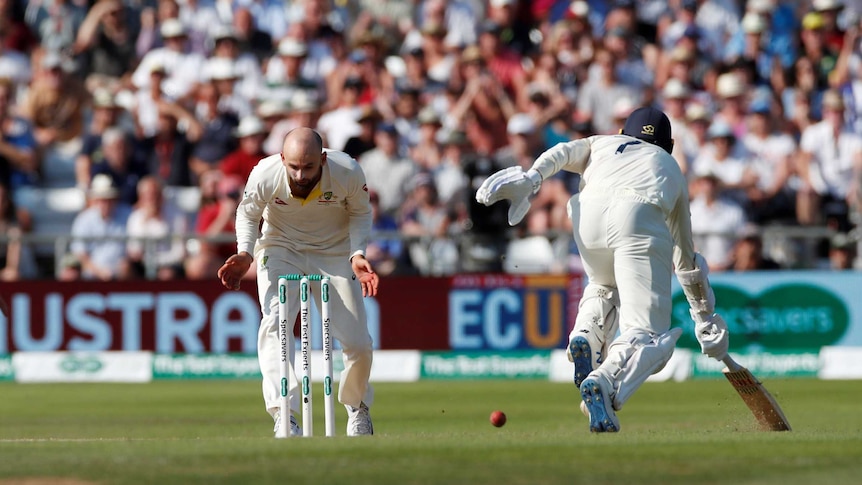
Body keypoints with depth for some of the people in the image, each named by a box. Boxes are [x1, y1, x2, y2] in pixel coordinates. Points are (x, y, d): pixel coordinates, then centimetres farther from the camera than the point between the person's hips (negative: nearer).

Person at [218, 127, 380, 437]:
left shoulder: (348, 173, -26)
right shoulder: (265, 175, -26)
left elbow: (360, 213, -6)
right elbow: (248, 214, -5)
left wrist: (357, 254, -22)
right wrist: (245, 253, -22)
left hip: (335, 253, 1)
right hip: (280, 249, -1)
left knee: (358, 342, -3)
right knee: (274, 322, -25)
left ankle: (357, 406, 28)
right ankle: (284, 415, -31)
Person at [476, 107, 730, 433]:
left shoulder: (600, 144, 39)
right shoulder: (673, 170, 40)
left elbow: (563, 152, 14)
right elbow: (686, 258, 43)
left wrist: (531, 177, -3)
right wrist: (706, 319, 50)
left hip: (590, 213, 2)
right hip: (642, 220, -2)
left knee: (603, 287, 32)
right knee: (646, 334, -5)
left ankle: (585, 337, 3)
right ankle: (605, 382, -35)